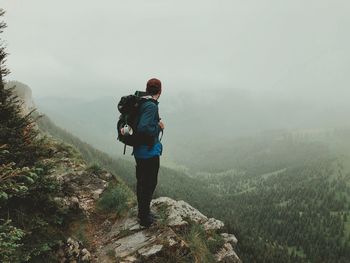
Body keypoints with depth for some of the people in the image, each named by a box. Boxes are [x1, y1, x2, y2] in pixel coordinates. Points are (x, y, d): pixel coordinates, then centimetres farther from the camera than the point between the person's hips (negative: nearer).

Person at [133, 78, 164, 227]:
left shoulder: (141, 103, 5)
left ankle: (142, 212, 35)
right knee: (149, 185, 4)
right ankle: (145, 218, 15)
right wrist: (159, 127, -17)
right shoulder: (151, 106, -22)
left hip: (139, 151, 9)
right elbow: (143, 129, -33)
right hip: (149, 153, -9)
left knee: (141, 183, 20)